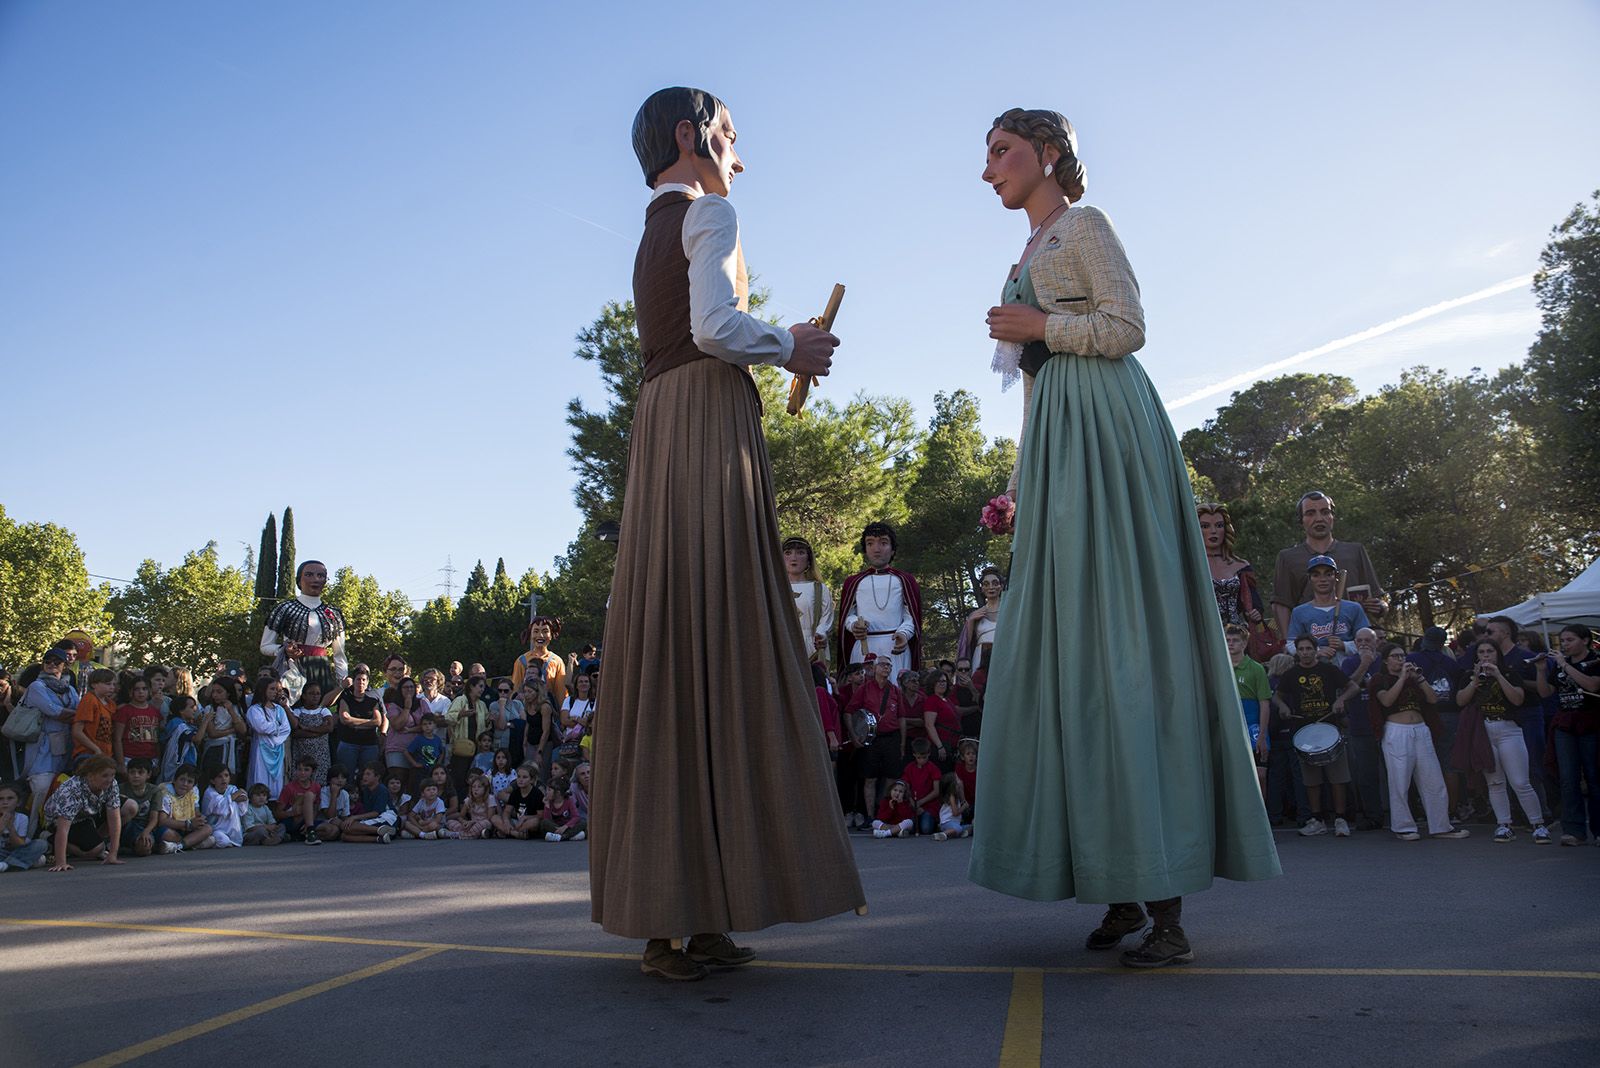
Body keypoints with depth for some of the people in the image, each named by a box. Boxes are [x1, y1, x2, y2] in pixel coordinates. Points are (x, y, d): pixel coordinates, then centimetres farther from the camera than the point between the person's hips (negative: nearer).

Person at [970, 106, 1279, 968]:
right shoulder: (1031, 256, 28)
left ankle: (1167, 905, -11)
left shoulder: (1083, 226, 5)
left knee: (1120, 640, -14)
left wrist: (1037, 327, -3)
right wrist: (1021, 484, 18)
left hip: (1102, 430, -8)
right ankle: (1122, 889, 4)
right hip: (1056, 447, 8)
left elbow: (1126, 326, -9)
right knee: (1072, 649, 1)